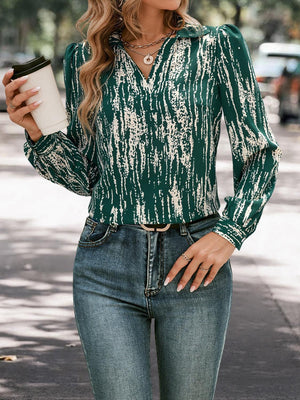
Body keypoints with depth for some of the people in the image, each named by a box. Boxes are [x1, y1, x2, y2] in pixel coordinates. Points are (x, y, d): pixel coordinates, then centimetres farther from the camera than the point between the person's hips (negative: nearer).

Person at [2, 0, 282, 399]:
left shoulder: (218, 46, 2)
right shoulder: (85, 59, 7)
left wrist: (230, 231, -7)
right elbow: (84, 176, 11)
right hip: (109, 266, 1)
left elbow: (261, 153, 5)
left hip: (194, 264, 0)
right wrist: (37, 132, -6)